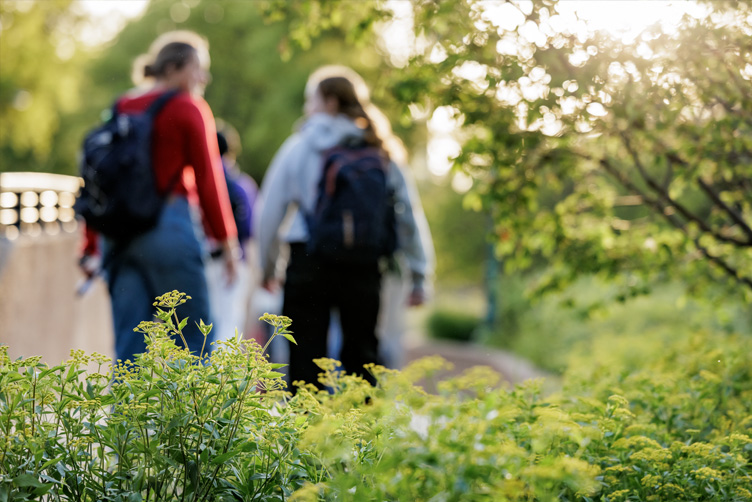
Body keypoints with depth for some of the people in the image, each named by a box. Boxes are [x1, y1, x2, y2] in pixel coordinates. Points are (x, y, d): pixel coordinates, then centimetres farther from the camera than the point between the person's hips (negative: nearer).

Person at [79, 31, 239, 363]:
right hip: (171, 229, -5)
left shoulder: (121, 108, 15)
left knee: (129, 342, 5)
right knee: (192, 337, 1)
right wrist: (226, 241, 0)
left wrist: (91, 247, 16)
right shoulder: (188, 108, -1)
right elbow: (208, 178, -5)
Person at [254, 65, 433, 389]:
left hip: (308, 263, -2)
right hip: (364, 268, 2)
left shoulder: (299, 146, 2)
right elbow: (406, 216, 5)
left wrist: (267, 268, 15)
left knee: (306, 361, 4)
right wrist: (418, 279, 10)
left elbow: (269, 212, 4)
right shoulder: (380, 154, 7)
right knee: (361, 359, 11)